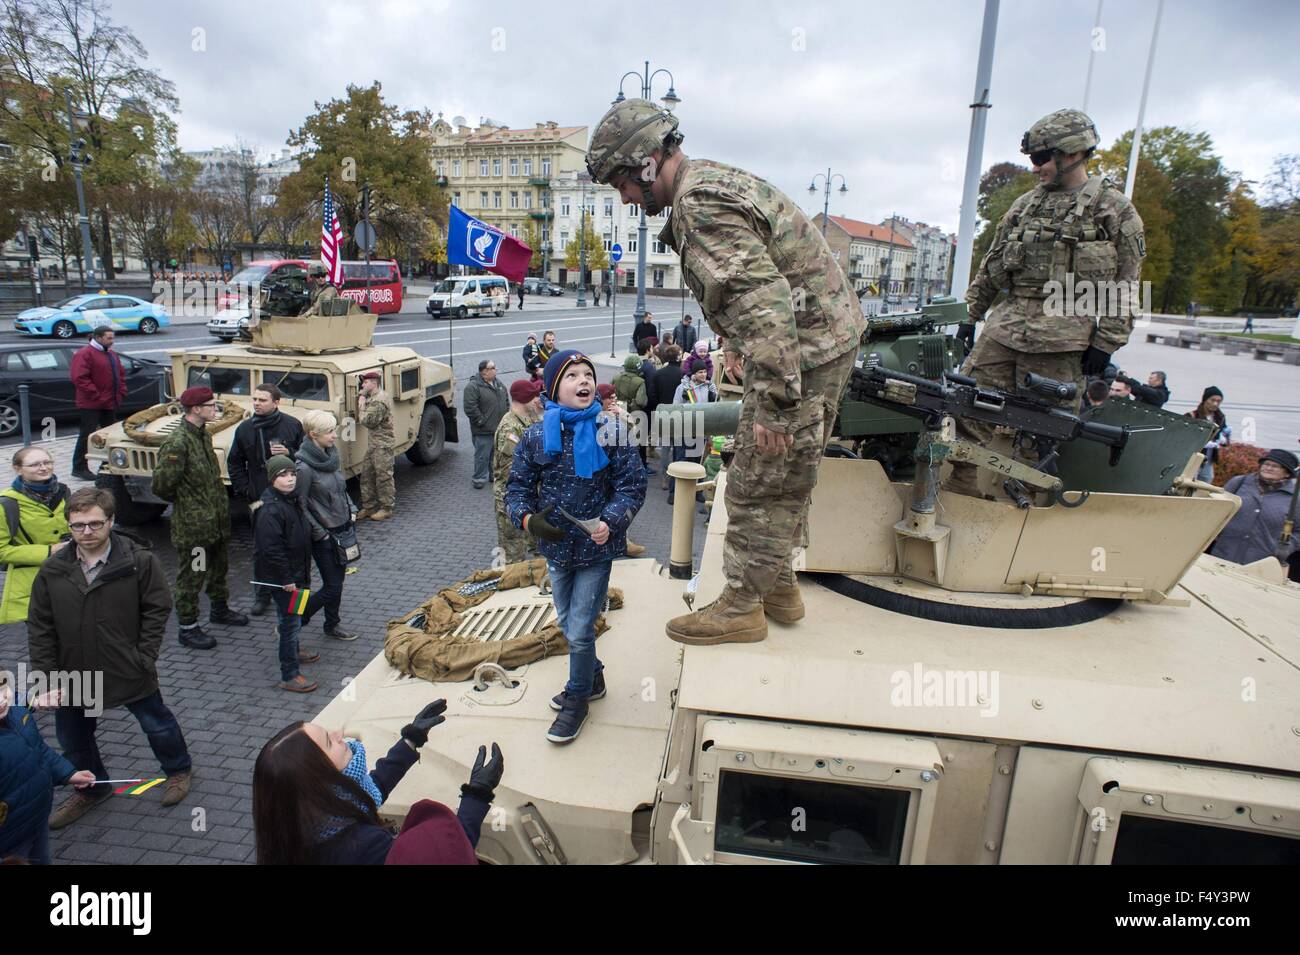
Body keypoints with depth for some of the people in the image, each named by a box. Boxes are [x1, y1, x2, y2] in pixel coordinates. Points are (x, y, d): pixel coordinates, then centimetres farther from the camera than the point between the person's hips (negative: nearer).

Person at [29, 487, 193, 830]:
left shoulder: (141, 561, -17)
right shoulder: (53, 570, -7)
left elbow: (157, 611, -10)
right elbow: (40, 628, -1)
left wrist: (143, 659, -14)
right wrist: (48, 676, -5)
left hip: (130, 671, -3)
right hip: (73, 674, 4)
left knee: (157, 724, 15)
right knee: (73, 739, 20)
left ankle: (178, 769, 42)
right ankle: (92, 789, 46)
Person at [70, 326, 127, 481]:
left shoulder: (112, 354, 15)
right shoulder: (84, 354, -12)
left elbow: (121, 375, 22)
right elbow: (80, 378, -20)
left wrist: (121, 393, 8)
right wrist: (96, 396, -21)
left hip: (110, 404, 9)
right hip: (91, 405, -8)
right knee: (87, 434, -5)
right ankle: (79, 468, 1)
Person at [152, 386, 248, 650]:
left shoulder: (203, 434, 7)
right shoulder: (177, 443, -22)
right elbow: (161, 484, -23)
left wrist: (220, 503, 11)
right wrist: (183, 501, -7)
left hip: (217, 519, 9)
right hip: (192, 524, -9)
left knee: (219, 566, 24)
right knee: (191, 576, 5)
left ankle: (220, 608, 43)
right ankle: (187, 628, 18)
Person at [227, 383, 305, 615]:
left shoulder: (292, 425, -2)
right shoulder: (245, 429, 3)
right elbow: (234, 464, 10)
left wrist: (290, 454, -18)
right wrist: (247, 493, 1)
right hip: (259, 500, 2)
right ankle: (262, 596, 21)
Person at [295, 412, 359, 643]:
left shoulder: (330, 455, 3)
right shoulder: (304, 467, -21)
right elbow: (300, 507, -17)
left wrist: (351, 510, 6)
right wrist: (319, 534, -14)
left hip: (342, 528, 7)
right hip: (324, 535, -7)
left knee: (338, 579, 16)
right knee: (332, 586, -2)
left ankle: (333, 625, 31)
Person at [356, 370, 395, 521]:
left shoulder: (379, 401, -20)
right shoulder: (372, 397, 14)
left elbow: (367, 421, -23)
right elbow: (360, 420, 17)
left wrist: (361, 405, -10)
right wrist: (360, 400, 6)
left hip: (382, 444, -10)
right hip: (373, 442, 11)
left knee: (383, 476, -1)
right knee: (366, 474, 13)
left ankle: (387, 508, 8)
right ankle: (369, 506, 22)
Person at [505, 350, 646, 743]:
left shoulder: (610, 430, -12)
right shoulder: (536, 436, -5)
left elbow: (632, 484, -10)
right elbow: (517, 486, 1)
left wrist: (611, 521, -25)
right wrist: (527, 517, -19)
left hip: (596, 547, -4)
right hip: (556, 546, 4)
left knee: (580, 630, 0)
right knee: (567, 623, 20)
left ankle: (577, 699, 26)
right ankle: (592, 678, 47)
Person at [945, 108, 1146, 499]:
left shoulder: (1114, 208, 1)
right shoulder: (1026, 204, 16)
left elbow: (1125, 287, -2)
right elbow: (991, 265, 20)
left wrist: (1105, 343, -8)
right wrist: (970, 314, 15)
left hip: (1061, 335, -5)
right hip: (1005, 324, 5)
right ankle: (961, 486, 8)